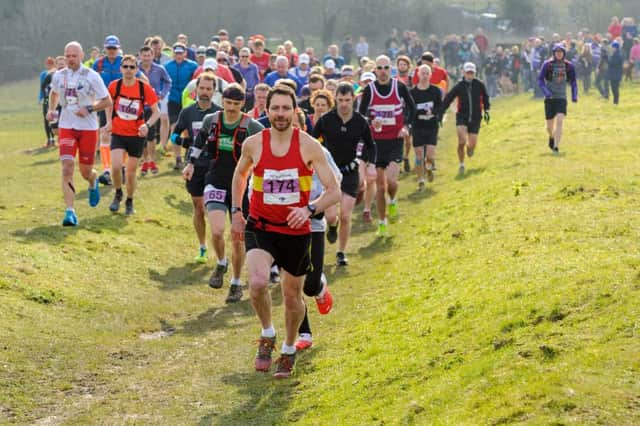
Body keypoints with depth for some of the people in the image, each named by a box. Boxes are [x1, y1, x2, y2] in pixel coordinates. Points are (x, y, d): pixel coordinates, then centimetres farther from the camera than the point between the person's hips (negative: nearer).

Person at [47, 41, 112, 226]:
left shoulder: (91, 76, -7)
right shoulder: (59, 76, 4)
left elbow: (107, 101, -4)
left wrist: (89, 109, -18)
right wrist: (51, 110, 10)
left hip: (88, 128, -2)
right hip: (66, 127, 2)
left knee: (86, 172, 6)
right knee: (67, 167, -15)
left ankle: (93, 181, 46)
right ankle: (70, 212, -16)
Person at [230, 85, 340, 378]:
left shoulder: (309, 146, -10)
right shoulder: (253, 144, -5)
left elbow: (334, 191, -11)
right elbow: (240, 175, 18)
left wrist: (309, 209, -28)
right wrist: (236, 212, 12)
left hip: (295, 230, 0)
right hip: (260, 227, 0)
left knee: (292, 296, 12)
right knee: (258, 282, -26)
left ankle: (289, 350, 39)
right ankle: (267, 335, 1)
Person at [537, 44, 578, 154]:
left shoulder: (568, 66, 2)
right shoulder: (547, 64, -5)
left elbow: (573, 82, 13)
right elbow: (540, 80, -5)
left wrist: (574, 96, 2)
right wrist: (546, 92, -19)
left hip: (562, 98, 0)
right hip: (550, 98, 0)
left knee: (560, 121, -19)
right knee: (550, 125, 7)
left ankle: (556, 147, -19)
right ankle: (551, 137, 41)